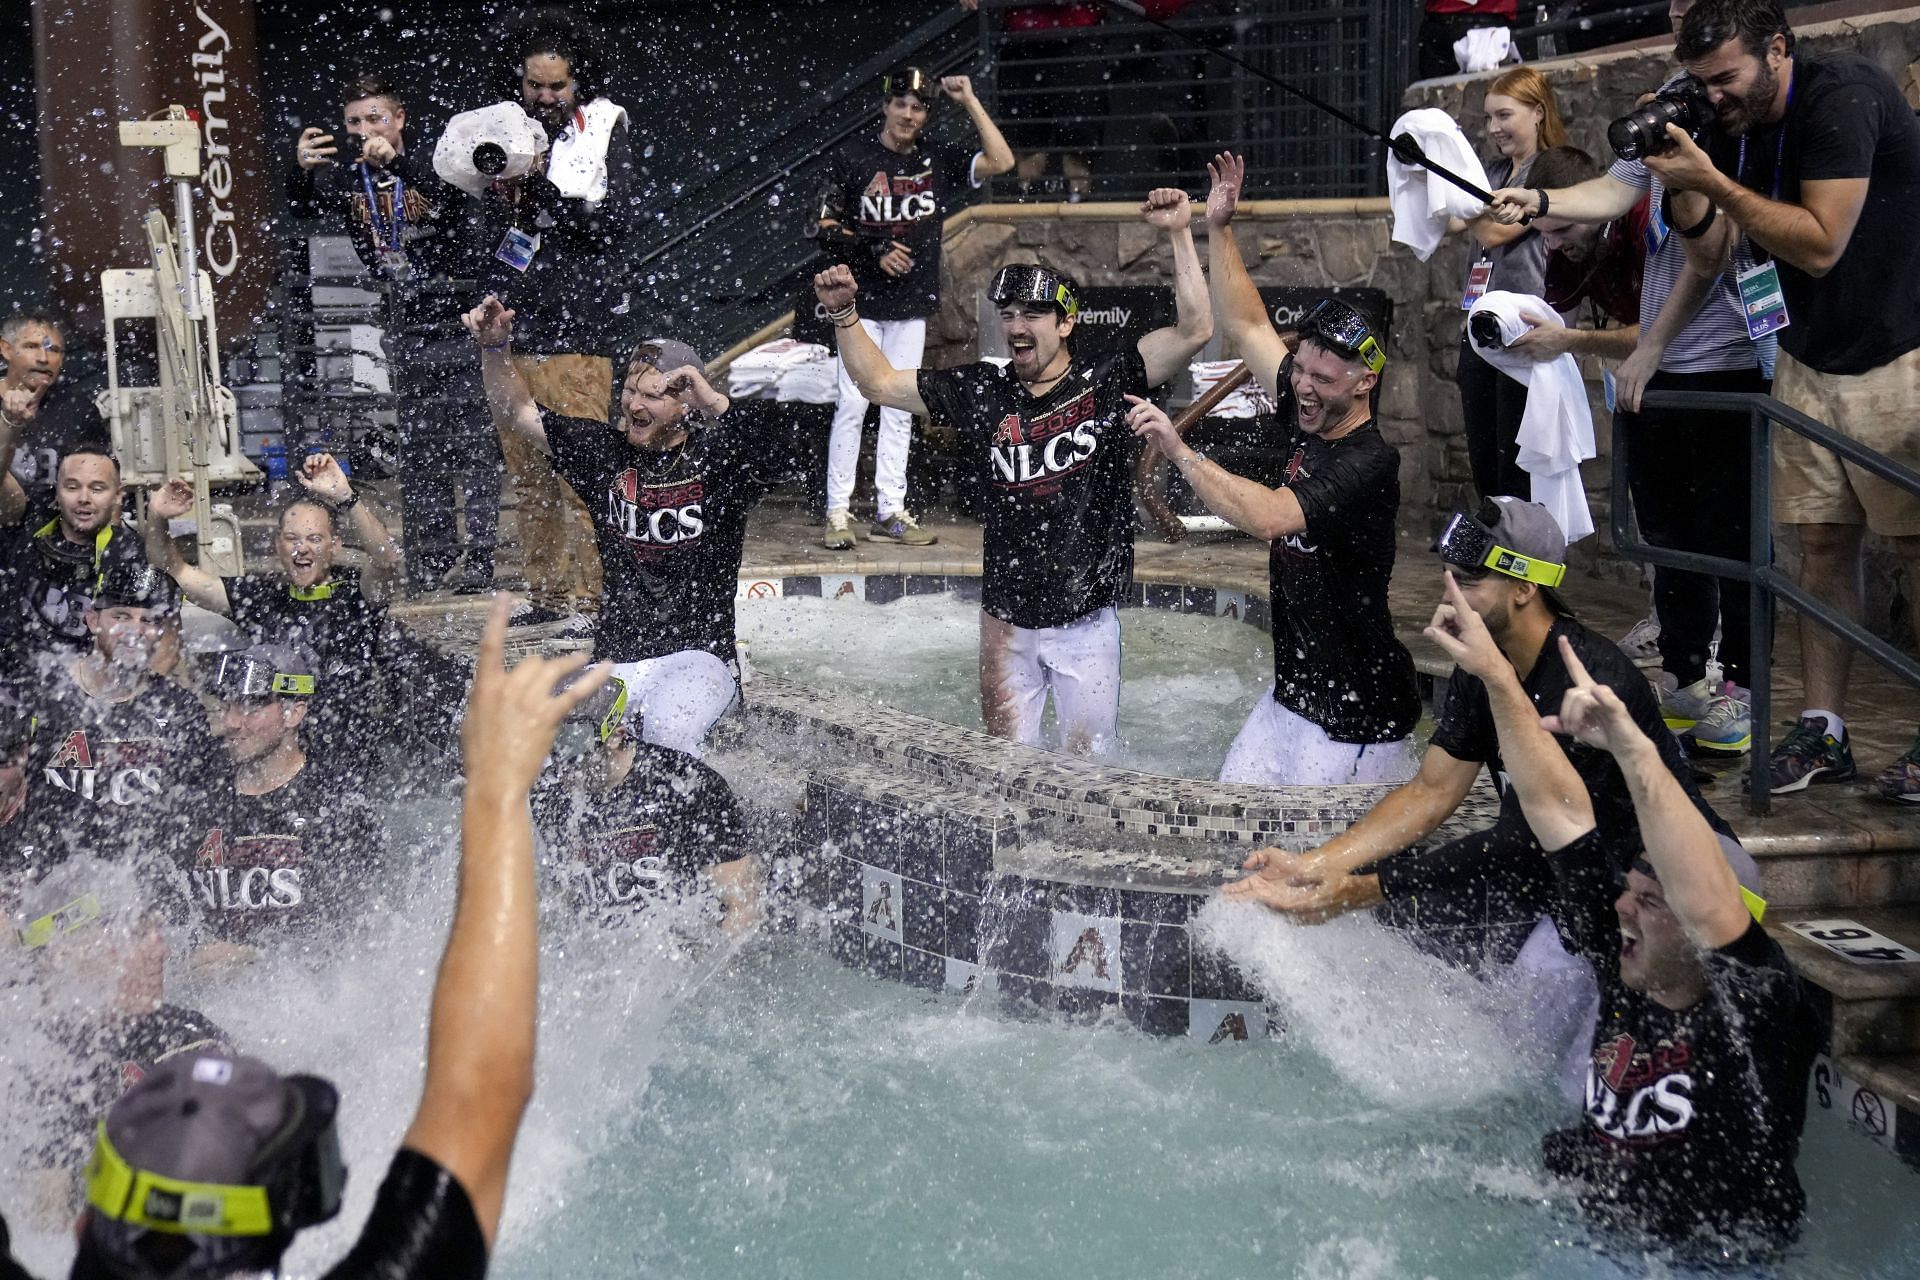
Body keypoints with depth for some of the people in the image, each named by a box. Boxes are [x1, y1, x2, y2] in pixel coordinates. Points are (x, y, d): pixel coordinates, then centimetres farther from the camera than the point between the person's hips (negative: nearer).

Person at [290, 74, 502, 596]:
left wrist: (398, 162, -44)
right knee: (418, 443, 7)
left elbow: (453, 194, -28)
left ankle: (480, 554, -3)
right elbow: (304, 206, -12)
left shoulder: (431, 165, -7)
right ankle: (433, 553, 15)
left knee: (473, 440, -7)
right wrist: (302, 170, -34)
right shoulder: (345, 179, 5)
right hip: (408, 324, 5)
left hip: (459, 313, -5)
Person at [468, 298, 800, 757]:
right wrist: (495, 346, -1)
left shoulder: (717, 458, -4)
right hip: (616, 662, 4)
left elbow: (778, 437, -24)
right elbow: (516, 414, 14)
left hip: (700, 656, -4)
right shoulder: (603, 451, 9)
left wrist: (716, 404, -36)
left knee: (667, 730, -33)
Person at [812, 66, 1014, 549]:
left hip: (912, 307, 4)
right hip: (862, 299, -3)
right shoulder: (853, 157, -2)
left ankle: (890, 511, 12)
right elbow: (826, 229, -3)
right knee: (852, 405, -6)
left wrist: (969, 101, -5)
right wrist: (874, 251, -16)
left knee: (900, 409, 6)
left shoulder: (938, 160, 6)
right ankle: (837, 513, -2)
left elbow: (1001, 161, -5)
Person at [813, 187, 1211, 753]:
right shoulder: (982, 392, 2)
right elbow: (878, 383, 9)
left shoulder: (1107, 383, -6)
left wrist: (1180, 234, -21)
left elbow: (1194, 330, -16)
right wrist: (844, 313, -3)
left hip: (1087, 625, -2)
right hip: (1007, 625, 2)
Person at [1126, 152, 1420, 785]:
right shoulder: (1307, 420, 4)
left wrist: (1178, 450, -31)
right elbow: (1246, 326, 13)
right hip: (1289, 695, 9)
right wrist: (1219, 228, 7)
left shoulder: (1370, 462, -21)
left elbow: (1269, 517, -35)